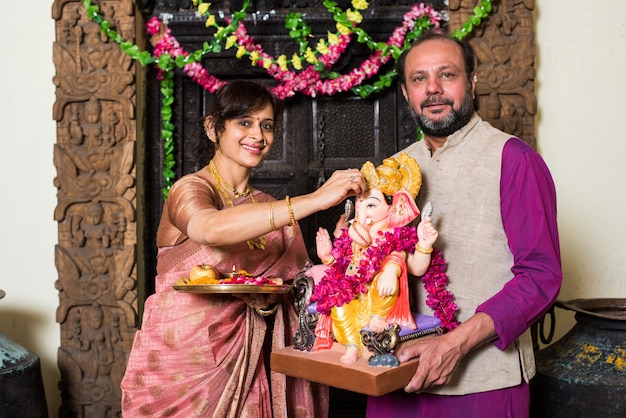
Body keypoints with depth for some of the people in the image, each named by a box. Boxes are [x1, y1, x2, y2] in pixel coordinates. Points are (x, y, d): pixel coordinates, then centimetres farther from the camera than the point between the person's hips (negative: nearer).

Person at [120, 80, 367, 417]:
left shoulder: (271, 209, 8)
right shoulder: (190, 189, -10)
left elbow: (295, 291, 8)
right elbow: (210, 228, -34)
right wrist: (315, 199, -37)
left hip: (245, 364, 5)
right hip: (182, 361, -5)